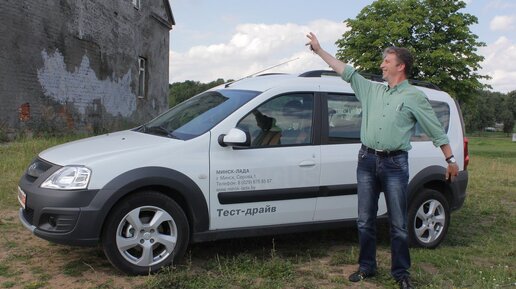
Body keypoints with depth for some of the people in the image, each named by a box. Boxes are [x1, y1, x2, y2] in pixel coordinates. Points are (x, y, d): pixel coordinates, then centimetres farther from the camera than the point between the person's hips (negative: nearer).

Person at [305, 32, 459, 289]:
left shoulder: (414, 96, -1)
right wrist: (318, 49, 14)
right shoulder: (373, 90, 12)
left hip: (395, 164, -4)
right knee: (365, 221, 9)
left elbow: (436, 131, 2)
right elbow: (346, 71, 14)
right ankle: (367, 267, 23)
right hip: (367, 161, 4)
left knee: (398, 224, 2)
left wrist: (450, 159, 2)